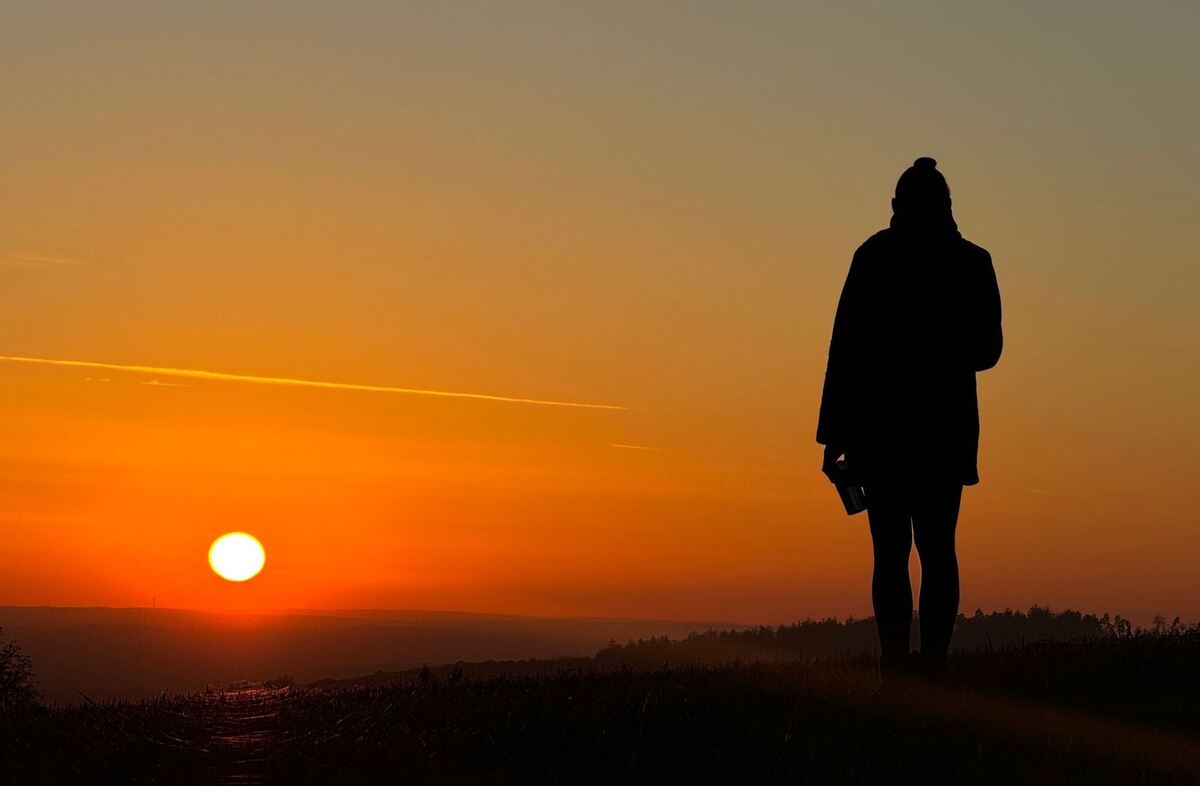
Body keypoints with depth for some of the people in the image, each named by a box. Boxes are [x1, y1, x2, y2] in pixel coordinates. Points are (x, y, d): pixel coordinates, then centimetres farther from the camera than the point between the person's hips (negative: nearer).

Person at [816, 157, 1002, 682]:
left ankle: (895, 663, -8)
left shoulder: (874, 256, 0)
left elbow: (845, 348, -4)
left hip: (882, 427, -2)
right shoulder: (972, 263, 5)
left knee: (890, 550, -1)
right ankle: (934, 662, -2)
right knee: (937, 548, 6)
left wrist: (834, 436, -1)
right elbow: (986, 350, 11)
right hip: (948, 429, 2)